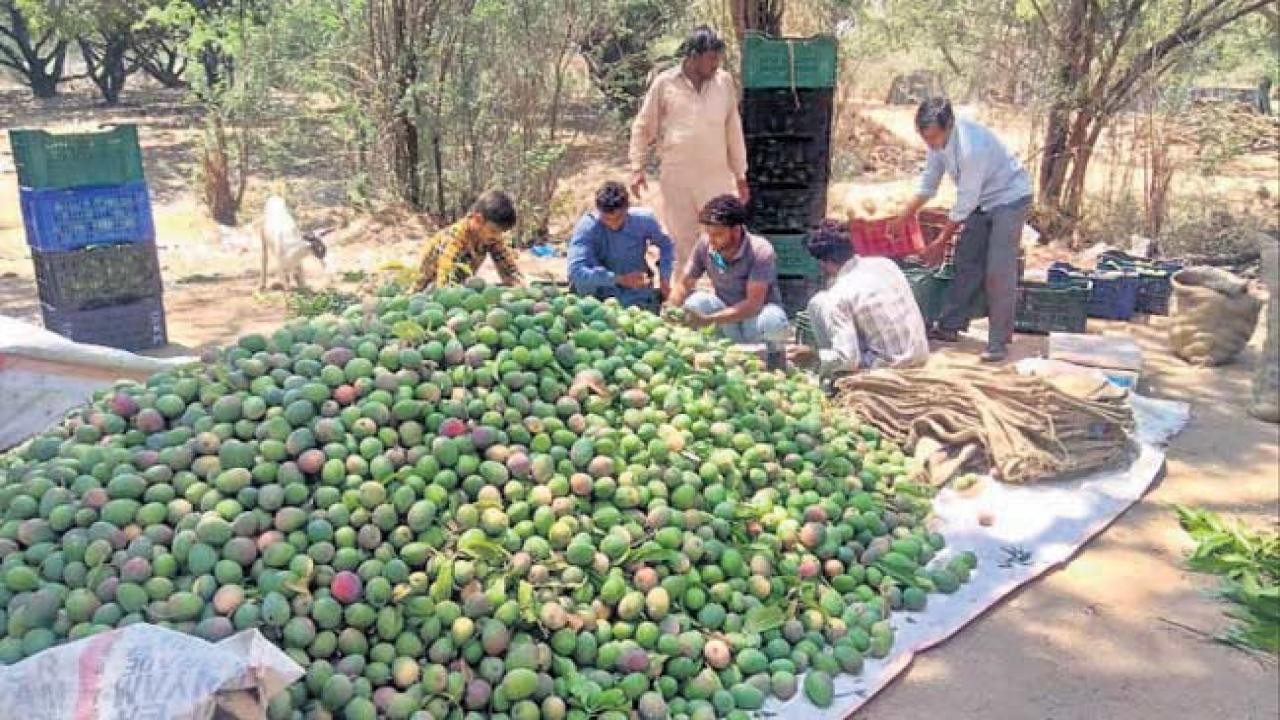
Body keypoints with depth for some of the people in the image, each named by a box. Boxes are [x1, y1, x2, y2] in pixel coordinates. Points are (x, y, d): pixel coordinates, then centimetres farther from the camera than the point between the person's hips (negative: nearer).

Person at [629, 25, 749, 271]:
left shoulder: (725, 82, 3)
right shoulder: (665, 83, -2)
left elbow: (733, 130, 10)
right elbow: (643, 127, 5)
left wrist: (740, 175, 10)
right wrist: (637, 168, -2)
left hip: (717, 177, 1)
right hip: (676, 178, -1)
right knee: (682, 241, 9)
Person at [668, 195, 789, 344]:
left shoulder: (760, 251, -24)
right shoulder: (705, 245, -13)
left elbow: (754, 304, -31)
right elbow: (684, 283, -3)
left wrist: (709, 320, -41)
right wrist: (671, 309, -25)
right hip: (726, 312, 4)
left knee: (771, 321, -37)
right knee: (696, 302, -25)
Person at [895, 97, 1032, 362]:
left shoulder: (971, 148, -36)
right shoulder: (939, 138, -12)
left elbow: (965, 203, -26)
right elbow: (928, 184, 3)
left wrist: (941, 241, -16)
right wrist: (901, 219, 5)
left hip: (1009, 198, -8)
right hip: (981, 199, 8)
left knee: (999, 270, -13)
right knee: (966, 261, 9)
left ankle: (999, 341, -9)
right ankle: (950, 327, 17)